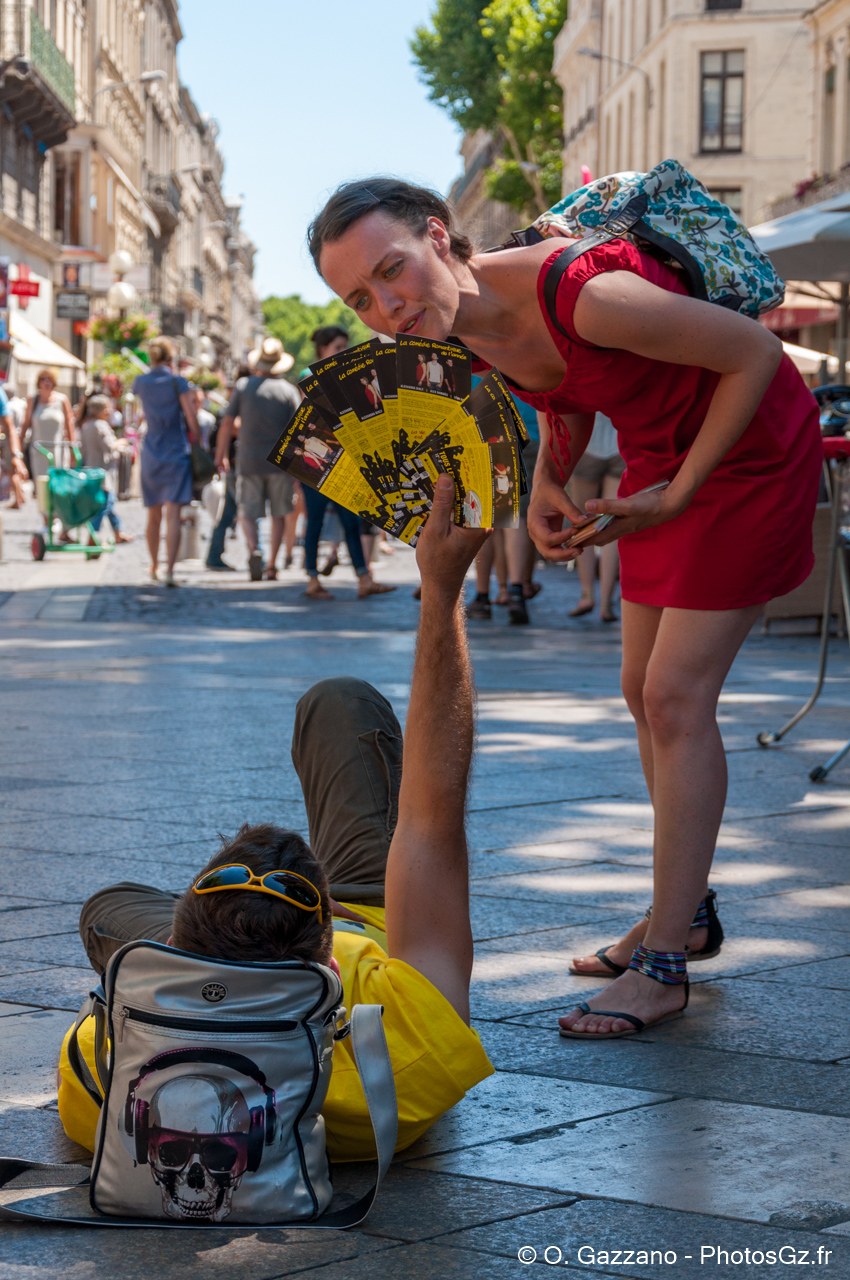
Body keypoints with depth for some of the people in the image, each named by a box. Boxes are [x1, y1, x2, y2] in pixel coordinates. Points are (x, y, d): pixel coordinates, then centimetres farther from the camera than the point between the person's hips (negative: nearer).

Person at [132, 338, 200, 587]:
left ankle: (154, 567, 32)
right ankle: (169, 570, -21)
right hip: (177, 453, -4)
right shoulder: (178, 383, -8)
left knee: (154, 515, 17)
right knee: (173, 515, -10)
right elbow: (192, 420, -9)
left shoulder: (140, 383, 4)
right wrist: (198, 445, 6)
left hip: (151, 453, 4)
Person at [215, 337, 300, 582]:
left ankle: (254, 550, -24)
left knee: (248, 513, 5)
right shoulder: (288, 390, 0)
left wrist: (220, 457, 9)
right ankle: (272, 565, 8)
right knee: (279, 514, 12)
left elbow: (227, 424, 1)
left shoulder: (243, 386, 1)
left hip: (249, 461, 0)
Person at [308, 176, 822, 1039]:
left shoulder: (583, 294, -36)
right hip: (658, 453, 8)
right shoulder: (463, 323, -11)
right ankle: (685, 912, 31)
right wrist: (546, 484, -8)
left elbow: (757, 354, -25)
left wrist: (676, 495, -20)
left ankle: (664, 965, -4)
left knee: (676, 695, -11)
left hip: (749, 448, -8)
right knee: (645, 692, 14)